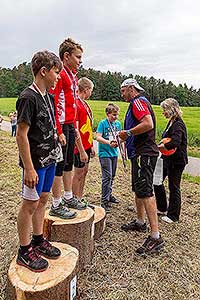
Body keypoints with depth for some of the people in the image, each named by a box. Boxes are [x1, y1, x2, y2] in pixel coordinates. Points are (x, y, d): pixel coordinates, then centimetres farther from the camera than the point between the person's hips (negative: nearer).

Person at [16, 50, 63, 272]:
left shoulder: (48, 96, 10)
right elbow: (21, 135, -19)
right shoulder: (28, 97, -16)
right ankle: (24, 251, 20)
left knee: (42, 199, 17)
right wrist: (29, 168, -20)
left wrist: (53, 154, 17)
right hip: (35, 162, -8)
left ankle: (38, 240, 34)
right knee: (30, 204, 3)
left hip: (49, 159, 8)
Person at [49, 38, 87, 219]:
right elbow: (55, 105, -19)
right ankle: (57, 206, 10)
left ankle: (68, 198, 30)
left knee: (69, 164, 16)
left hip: (70, 126, 9)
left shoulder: (73, 76, 18)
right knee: (59, 166, -2)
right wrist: (60, 132, -21)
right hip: (61, 127, -9)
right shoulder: (59, 75, -12)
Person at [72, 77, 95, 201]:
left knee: (84, 171, 15)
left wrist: (91, 145, 18)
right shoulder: (76, 104, -16)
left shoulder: (85, 104, 14)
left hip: (87, 145, 9)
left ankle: (80, 198, 27)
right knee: (79, 173, 1)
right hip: (81, 146, -9)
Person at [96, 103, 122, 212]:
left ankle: (109, 195, 33)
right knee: (107, 176, -10)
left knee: (112, 176, 16)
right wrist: (109, 143, -26)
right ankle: (104, 201, -3)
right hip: (104, 153, -6)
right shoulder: (102, 123, -9)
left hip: (114, 153, 7)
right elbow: (98, 137, -15)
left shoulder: (118, 123, 8)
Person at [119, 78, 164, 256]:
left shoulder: (138, 102, -11)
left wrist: (128, 133, -17)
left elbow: (148, 124, -27)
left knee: (145, 191, -13)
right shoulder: (138, 103, 23)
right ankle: (140, 222, 33)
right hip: (141, 153, 11)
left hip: (144, 154, -11)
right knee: (138, 189, 19)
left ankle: (155, 237, -8)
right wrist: (127, 135, 16)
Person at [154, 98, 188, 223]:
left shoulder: (178, 125, -21)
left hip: (176, 161, -10)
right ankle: (162, 208, 33)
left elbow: (175, 143, -34)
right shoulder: (171, 123, 9)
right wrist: (162, 144, -2)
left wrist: (159, 146, -22)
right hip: (168, 159, 10)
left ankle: (173, 216, 22)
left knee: (173, 187, 4)